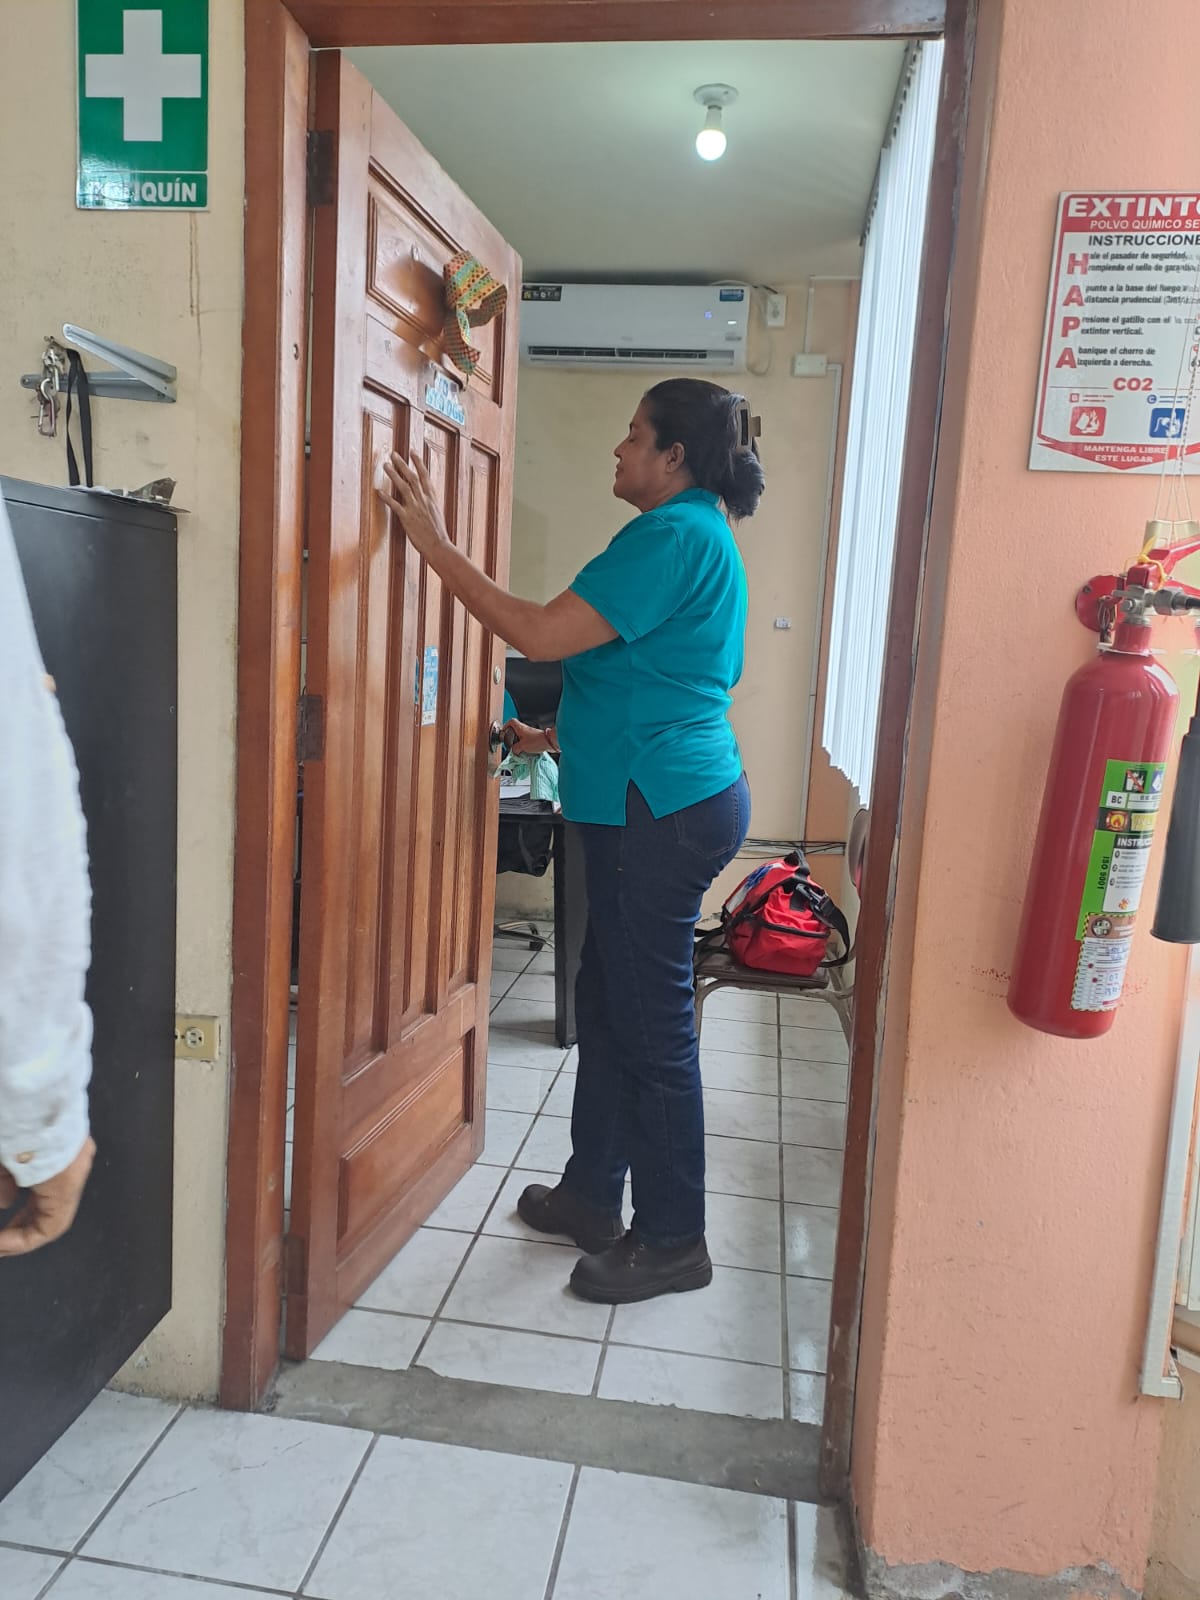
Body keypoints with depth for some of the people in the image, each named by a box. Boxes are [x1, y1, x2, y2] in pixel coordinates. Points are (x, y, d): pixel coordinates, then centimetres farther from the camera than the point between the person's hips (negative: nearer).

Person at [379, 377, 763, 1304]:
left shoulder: (673, 536, -14)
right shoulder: (699, 538, 19)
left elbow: (541, 635, -20)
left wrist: (434, 544, -12)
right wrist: (556, 739, 22)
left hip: (665, 810, -11)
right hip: (665, 800, 11)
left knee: (651, 1021, -1)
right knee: (608, 1000, 17)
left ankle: (672, 1241, 15)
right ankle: (591, 1194, 32)